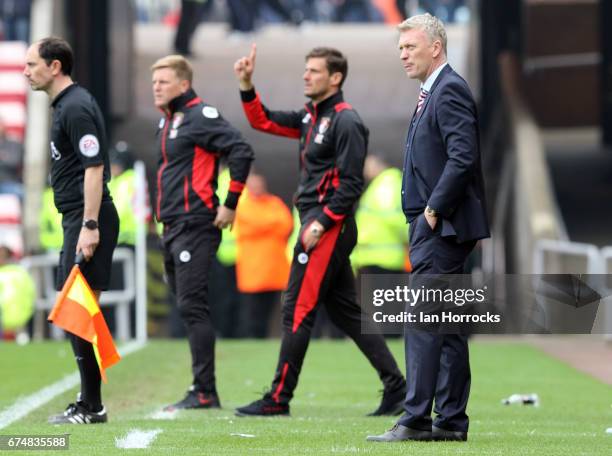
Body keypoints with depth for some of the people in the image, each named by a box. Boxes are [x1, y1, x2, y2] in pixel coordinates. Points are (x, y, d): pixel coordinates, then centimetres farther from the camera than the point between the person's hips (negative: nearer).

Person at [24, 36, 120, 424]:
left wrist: (89, 226, -23)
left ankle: (91, 406, -7)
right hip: (77, 218, 10)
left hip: (86, 219, -10)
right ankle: (88, 402, 15)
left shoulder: (76, 108, -13)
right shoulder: (66, 104, 17)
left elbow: (95, 168, -19)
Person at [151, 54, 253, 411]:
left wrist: (231, 204, -17)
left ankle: (205, 392, -10)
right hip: (172, 229, 10)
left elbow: (242, 151, -19)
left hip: (195, 226, -10)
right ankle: (202, 389, 16)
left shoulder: (200, 116, -11)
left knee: (193, 307, -11)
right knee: (187, 307, 11)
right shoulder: (168, 121, 17)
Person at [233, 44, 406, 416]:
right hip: (317, 223, 10)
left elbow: (351, 183, -17)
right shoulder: (311, 116, 15)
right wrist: (247, 84, 10)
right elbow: (263, 121, 23)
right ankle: (396, 388, 11)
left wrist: (320, 224, -20)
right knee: (347, 311, 10)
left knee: (298, 309, -7)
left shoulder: (345, 121, -12)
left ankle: (279, 399, -4)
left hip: (330, 227, -10)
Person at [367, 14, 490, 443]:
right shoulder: (435, 92, 18)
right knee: (447, 324, 10)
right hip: (437, 226, 10)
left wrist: (434, 209, -18)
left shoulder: (450, 90, -13)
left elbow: (463, 158, -23)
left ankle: (415, 419, -12)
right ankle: (451, 420, 13)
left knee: (422, 322, -11)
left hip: (442, 227, -10)